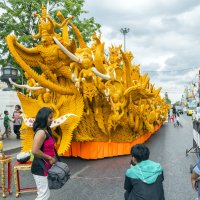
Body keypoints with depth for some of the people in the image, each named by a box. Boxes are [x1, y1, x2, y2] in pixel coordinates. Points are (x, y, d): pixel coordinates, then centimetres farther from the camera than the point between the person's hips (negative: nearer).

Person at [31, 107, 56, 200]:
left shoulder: (46, 130, 8)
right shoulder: (41, 132, -22)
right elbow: (35, 151, -30)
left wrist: (52, 158, 5)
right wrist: (50, 158, -20)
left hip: (45, 167, 9)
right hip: (40, 168, -9)